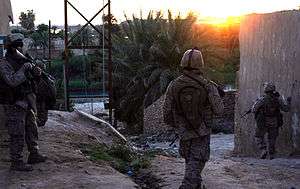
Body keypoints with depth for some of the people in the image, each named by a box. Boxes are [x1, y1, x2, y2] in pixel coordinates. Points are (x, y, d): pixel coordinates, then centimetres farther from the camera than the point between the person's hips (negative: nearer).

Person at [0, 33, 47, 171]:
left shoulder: (21, 61, 11)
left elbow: (29, 77, 17)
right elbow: (12, 81, -26)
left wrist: (36, 72, -4)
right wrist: (25, 69, -23)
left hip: (27, 102, 9)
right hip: (14, 104, -9)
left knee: (32, 130, 17)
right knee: (17, 135, -5)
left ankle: (34, 155, 30)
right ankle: (16, 162, 2)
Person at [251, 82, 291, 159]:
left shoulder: (262, 99, -18)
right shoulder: (278, 98, -10)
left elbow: (253, 110, -13)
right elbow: (286, 108, -2)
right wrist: (288, 101, 17)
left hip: (263, 122, -3)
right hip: (274, 123, 3)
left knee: (259, 137, 16)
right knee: (272, 138, 19)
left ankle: (264, 150, -4)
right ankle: (271, 154, 21)